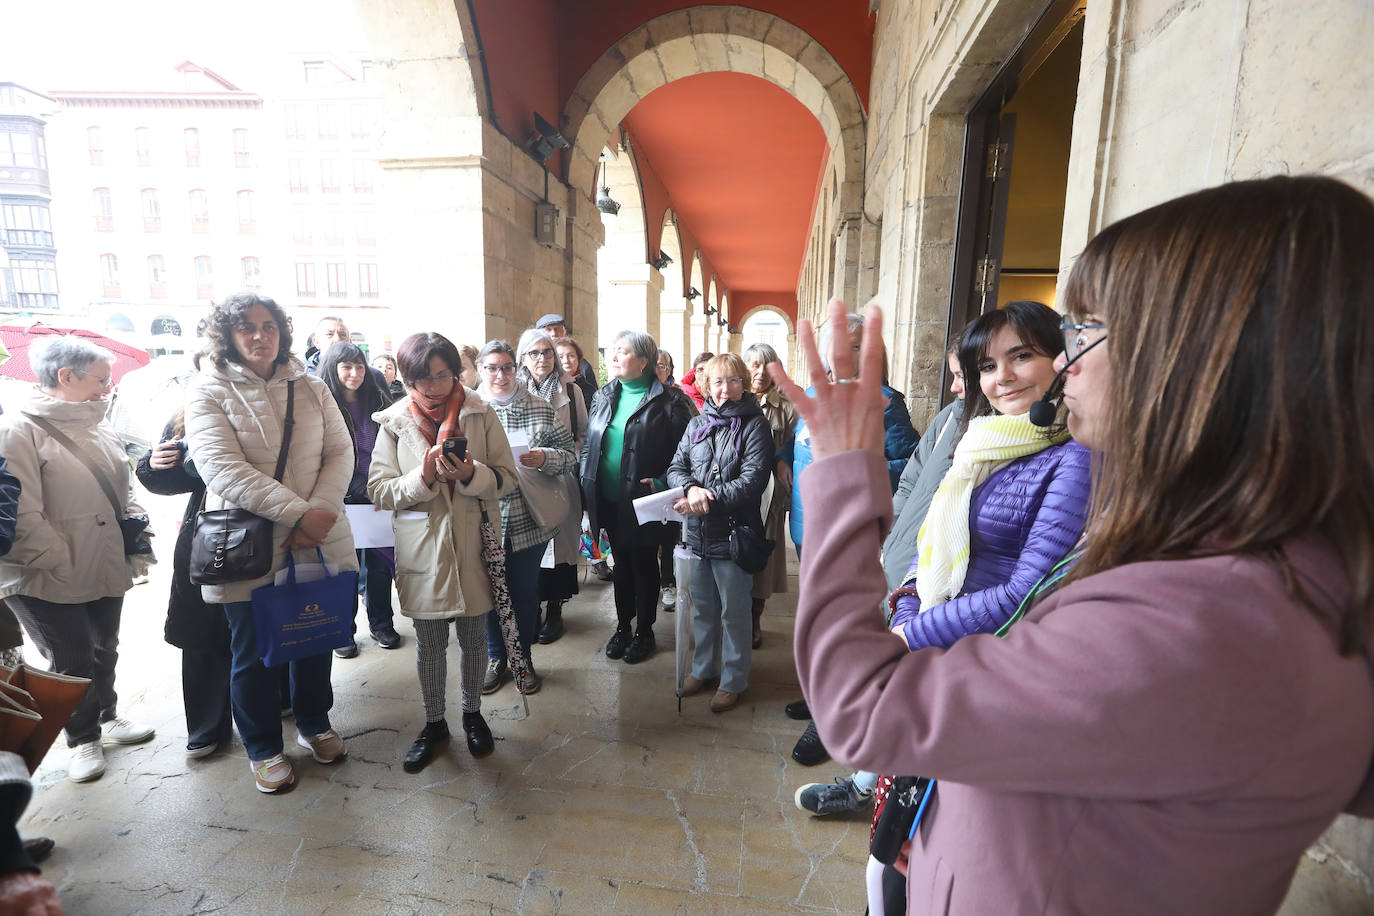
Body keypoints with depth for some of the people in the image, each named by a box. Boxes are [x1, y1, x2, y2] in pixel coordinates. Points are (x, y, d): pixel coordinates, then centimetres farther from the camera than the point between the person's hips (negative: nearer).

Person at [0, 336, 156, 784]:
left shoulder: (97, 427, 9)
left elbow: (122, 487, 18)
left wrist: (137, 527, 3)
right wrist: (59, 562, -18)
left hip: (106, 571, 7)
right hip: (50, 582, -6)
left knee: (104, 651, 20)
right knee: (72, 663, 7)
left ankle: (106, 716, 42)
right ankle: (83, 739, 29)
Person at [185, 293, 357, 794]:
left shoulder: (310, 388, 6)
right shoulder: (208, 391, -5)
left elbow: (340, 454, -1)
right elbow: (223, 469, -17)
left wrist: (319, 513, -16)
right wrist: (298, 512, -24)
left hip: (317, 542, 3)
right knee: (253, 652, 11)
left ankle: (313, 724, 41)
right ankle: (263, 748, 34)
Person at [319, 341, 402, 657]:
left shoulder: (378, 402, 7)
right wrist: (362, 489, -12)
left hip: (379, 498, 3)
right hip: (344, 501, -3)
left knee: (380, 561, 10)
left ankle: (381, 623, 25)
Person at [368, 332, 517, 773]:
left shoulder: (480, 414, -1)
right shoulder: (394, 423, 1)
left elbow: (507, 478, -4)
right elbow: (378, 490, -3)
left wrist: (471, 474, -23)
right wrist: (423, 478, -20)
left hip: (473, 546, 0)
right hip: (422, 550, 0)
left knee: (474, 638, 14)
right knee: (429, 643, 13)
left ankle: (472, 713, 37)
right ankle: (434, 723, 34)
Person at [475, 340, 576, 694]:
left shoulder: (540, 407, 1)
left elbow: (570, 455, 2)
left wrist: (544, 458, -17)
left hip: (528, 519, 0)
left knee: (525, 591, 11)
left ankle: (523, 657, 33)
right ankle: (496, 658, 34)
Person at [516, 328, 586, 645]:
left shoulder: (570, 390, 4)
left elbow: (584, 434, 9)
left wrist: (567, 456, -6)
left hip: (561, 479, 0)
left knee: (559, 541, 4)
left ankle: (555, 611, 19)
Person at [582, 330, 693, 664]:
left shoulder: (665, 401, -11)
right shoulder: (603, 396, 7)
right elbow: (589, 444, 13)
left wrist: (662, 483, -17)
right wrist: (587, 481, 4)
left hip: (643, 500, -5)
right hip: (609, 500, 5)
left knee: (644, 565, 10)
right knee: (621, 564, 18)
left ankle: (644, 632, 28)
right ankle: (622, 626, 35)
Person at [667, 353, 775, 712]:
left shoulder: (755, 425, -7)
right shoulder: (697, 424, 9)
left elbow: (752, 481, -16)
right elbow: (676, 467, 5)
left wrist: (709, 498, -22)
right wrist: (692, 489, -16)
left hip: (733, 532, -5)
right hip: (698, 533, 5)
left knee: (734, 611, 9)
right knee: (703, 606, 19)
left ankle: (733, 680, 26)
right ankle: (703, 668, 39)